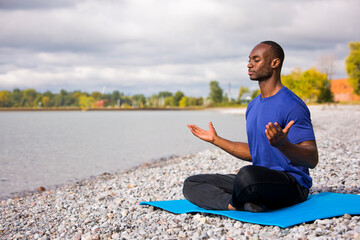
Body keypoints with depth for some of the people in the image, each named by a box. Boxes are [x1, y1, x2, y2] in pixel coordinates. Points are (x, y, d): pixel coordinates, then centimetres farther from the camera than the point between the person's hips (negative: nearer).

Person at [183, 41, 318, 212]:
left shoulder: (292, 105, -13)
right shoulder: (253, 106, 15)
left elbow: (312, 159, -19)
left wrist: (284, 145, -39)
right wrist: (216, 140, 25)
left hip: (293, 184, -9)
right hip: (261, 180, 9)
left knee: (248, 174, -42)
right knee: (191, 184, 0)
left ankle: (235, 203, -10)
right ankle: (242, 205, -21)